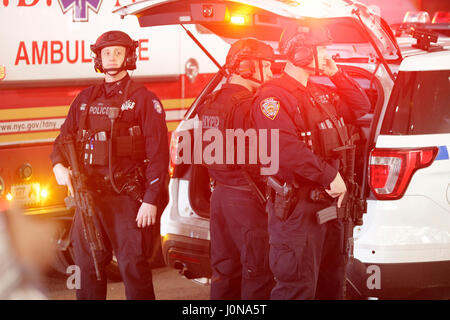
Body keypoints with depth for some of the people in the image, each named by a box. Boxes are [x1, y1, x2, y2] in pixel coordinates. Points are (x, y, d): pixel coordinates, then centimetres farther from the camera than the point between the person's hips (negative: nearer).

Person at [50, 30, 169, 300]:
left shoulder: (144, 99, -2)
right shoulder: (85, 99, 15)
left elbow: (158, 153, -8)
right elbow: (65, 138, 20)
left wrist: (151, 200, -15)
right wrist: (60, 165, -4)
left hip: (127, 197, -5)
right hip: (89, 195, 5)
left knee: (133, 266, -6)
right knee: (87, 265, 10)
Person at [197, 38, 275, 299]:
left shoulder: (210, 104, 11)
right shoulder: (249, 106, -17)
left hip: (220, 196, 9)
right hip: (248, 199, -9)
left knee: (225, 270, 15)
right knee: (258, 273, -2)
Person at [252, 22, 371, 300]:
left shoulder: (321, 94, 16)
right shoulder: (274, 96, -14)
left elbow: (361, 108, 22)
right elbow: (286, 149, -28)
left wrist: (337, 74, 10)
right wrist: (330, 176, -25)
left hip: (328, 203, 9)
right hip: (297, 207, -9)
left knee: (331, 283, 17)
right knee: (298, 288, -9)